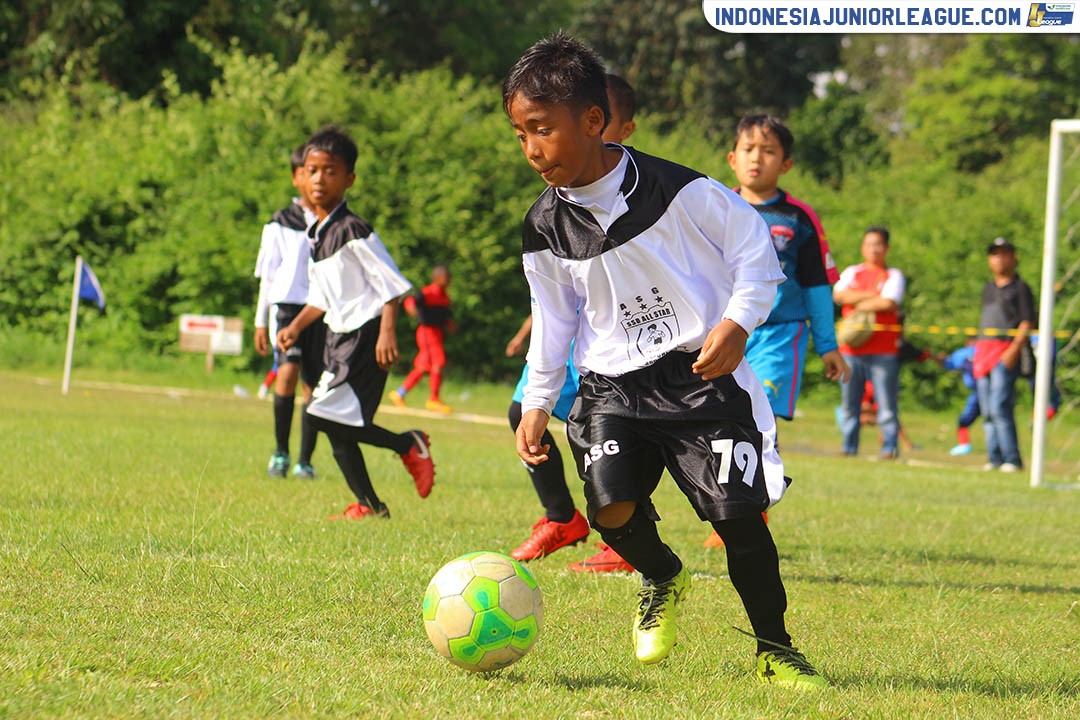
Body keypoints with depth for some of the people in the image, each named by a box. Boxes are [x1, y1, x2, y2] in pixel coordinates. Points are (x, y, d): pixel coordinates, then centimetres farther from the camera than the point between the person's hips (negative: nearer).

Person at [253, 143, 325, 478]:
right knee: (288, 371, -20)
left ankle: (305, 461, 8)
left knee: (314, 385, -1)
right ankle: (280, 452, -8)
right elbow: (267, 274, 11)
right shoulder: (280, 224, 8)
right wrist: (260, 322, 8)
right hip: (287, 304, -2)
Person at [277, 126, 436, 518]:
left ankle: (408, 445, -3)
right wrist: (296, 327, 14)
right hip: (339, 337, 9)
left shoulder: (352, 230, -13)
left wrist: (387, 331, -24)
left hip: (364, 335, -9)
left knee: (328, 417, -17)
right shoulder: (316, 233, 14)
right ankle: (369, 505, 12)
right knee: (338, 428, 5)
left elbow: (391, 281, -16)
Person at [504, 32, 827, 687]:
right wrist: (537, 402, 15)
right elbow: (554, 318, 16)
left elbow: (754, 247, -2)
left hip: (702, 371, -3)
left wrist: (737, 322, -14)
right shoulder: (547, 227, 2)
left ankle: (775, 650, 9)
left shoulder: (679, 191, -12)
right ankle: (663, 579, 17)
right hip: (613, 383, 3)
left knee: (737, 514, -11)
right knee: (612, 508, -18)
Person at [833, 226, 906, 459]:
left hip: (883, 350, -3)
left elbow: (889, 303, -9)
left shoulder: (894, 276, 8)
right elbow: (839, 295, -1)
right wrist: (871, 295, -7)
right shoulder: (852, 273, 17)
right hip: (851, 349, 3)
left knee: (886, 402, -8)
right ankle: (849, 447, 10)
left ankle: (890, 447, -5)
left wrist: (859, 304, -2)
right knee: (848, 402, 4)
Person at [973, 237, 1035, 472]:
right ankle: (994, 458, 7)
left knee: (999, 407, -16)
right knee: (987, 411, 4)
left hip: (1007, 350, -7)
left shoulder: (1020, 288, 0)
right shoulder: (988, 288, 21)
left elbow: (1027, 323, -7)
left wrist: (1014, 349, -18)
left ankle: (1012, 459, -15)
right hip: (983, 351, 7)